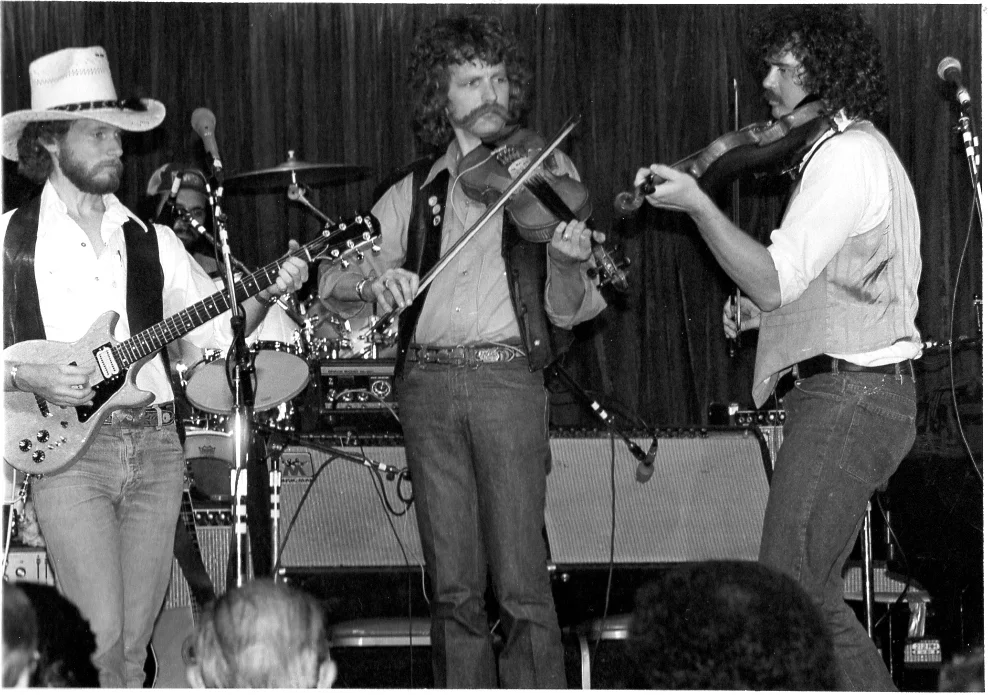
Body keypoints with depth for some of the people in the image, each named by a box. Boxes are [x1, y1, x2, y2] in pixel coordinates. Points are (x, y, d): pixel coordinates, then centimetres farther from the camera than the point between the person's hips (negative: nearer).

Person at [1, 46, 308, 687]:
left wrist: (265, 294, -4)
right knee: (100, 645, -15)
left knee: (132, 650, 4)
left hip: (154, 447, 4)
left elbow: (219, 327, 12)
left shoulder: (151, 243, 14)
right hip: (66, 448, -4)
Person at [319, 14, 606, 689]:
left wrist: (570, 262, -18)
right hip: (428, 385, 3)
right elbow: (335, 279, 11)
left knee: (522, 588, -11)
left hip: (508, 378, -3)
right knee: (454, 588, 1)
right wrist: (371, 282, -12)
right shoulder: (416, 193, 17)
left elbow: (567, 312, 5)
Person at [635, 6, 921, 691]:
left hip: (847, 397, -11)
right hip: (868, 395, 11)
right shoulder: (863, 150, 22)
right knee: (815, 601, 13)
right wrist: (760, 308, 13)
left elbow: (774, 278, -20)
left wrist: (695, 203, -21)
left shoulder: (847, 154, -12)